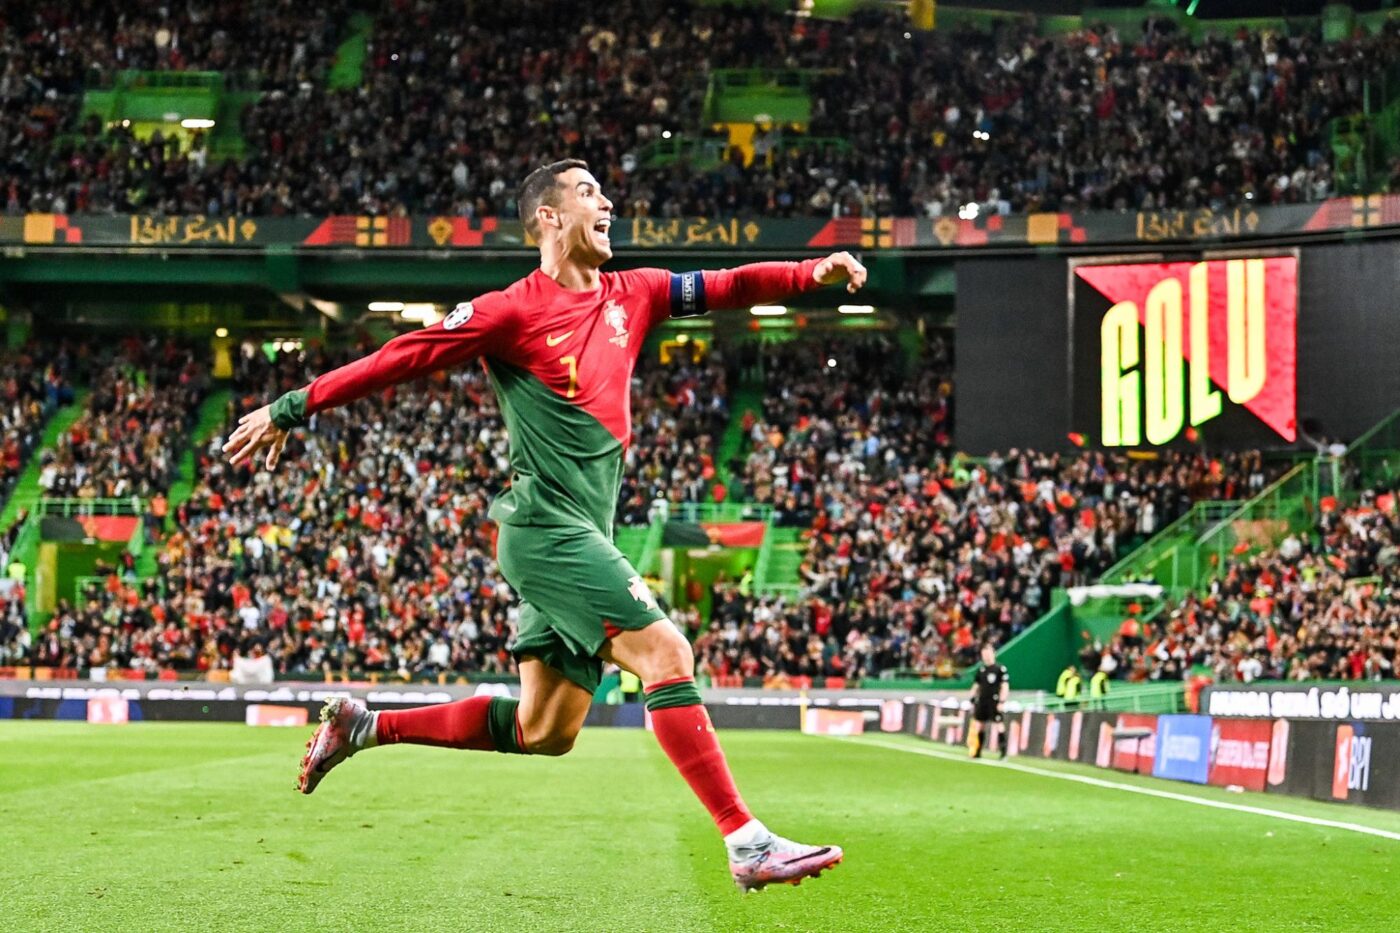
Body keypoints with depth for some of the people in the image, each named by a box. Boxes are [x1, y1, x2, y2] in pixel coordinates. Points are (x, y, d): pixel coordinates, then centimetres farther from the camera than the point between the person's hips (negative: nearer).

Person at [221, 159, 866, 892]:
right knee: (665, 653, -17)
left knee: (542, 731, 10)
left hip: (581, 539, 8)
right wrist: (290, 409, -6)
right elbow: (401, 358, -6)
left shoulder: (630, 296, 13)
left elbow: (727, 287, 9)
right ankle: (747, 844, -18)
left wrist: (813, 273, -9)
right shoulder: (513, 312, -7)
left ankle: (365, 727, 21)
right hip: (546, 525, -8)